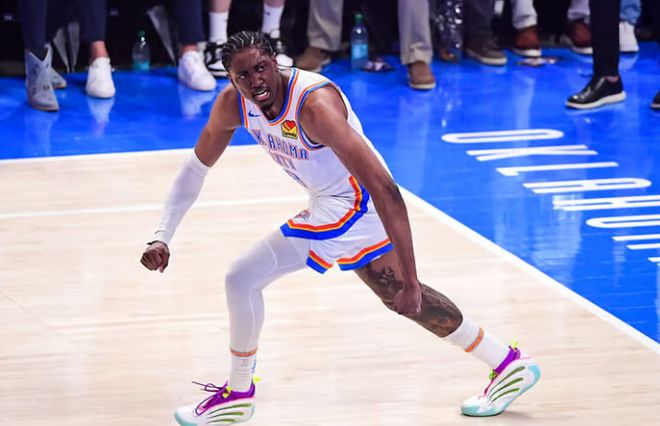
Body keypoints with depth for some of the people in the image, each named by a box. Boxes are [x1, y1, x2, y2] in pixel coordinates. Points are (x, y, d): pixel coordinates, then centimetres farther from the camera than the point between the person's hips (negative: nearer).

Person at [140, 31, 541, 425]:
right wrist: (162, 238, -1)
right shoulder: (233, 103, -10)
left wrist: (409, 276, -38)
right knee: (401, 297, 25)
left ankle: (238, 394, 10)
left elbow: (384, 187, -36)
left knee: (242, 278, -11)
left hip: (351, 205, -9)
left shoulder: (315, 104, -33)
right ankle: (510, 364, 38)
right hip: (331, 204, 9)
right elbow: (196, 167, 6)